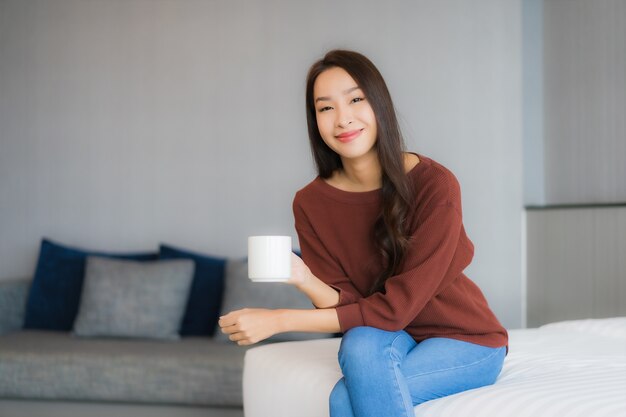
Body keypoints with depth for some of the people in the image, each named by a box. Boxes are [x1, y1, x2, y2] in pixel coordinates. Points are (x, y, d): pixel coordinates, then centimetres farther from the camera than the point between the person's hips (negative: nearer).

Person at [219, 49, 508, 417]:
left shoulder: (434, 184, -20)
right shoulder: (310, 203, -7)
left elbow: (395, 307, -22)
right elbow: (347, 306, -9)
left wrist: (280, 321, -25)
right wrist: (305, 280, -30)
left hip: (468, 342, -3)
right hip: (394, 340, 3)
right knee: (361, 341, -32)